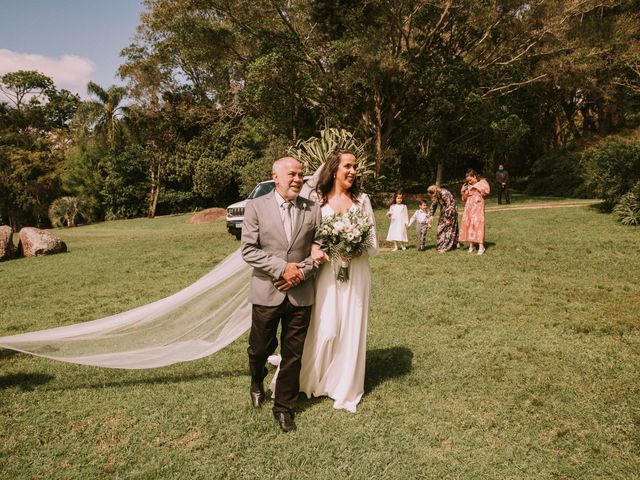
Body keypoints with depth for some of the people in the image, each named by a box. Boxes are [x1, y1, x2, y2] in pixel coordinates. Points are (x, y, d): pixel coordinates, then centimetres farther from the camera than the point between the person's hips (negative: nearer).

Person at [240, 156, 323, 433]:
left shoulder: (313, 210, 3)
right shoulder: (256, 206, -3)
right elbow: (248, 249, -8)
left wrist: (302, 271, -11)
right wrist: (282, 268, -17)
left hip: (301, 293, 2)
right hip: (266, 293, -1)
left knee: (293, 354, 9)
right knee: (260, 348, 14)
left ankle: (283, 406, 29)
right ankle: (257, 382, 48)